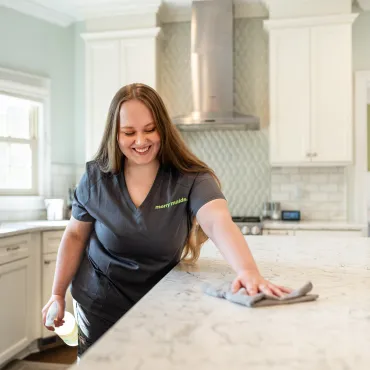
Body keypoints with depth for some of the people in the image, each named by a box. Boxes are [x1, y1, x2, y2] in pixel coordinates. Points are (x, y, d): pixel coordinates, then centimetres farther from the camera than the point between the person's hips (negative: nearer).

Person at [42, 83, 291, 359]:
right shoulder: (95, 178, -13)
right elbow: (75, 236, 0)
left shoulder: (191, 179, -20)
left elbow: (220, 223, -38)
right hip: (99, 307, 1)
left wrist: (248, 271, -57)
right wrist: (58, 294, 3)